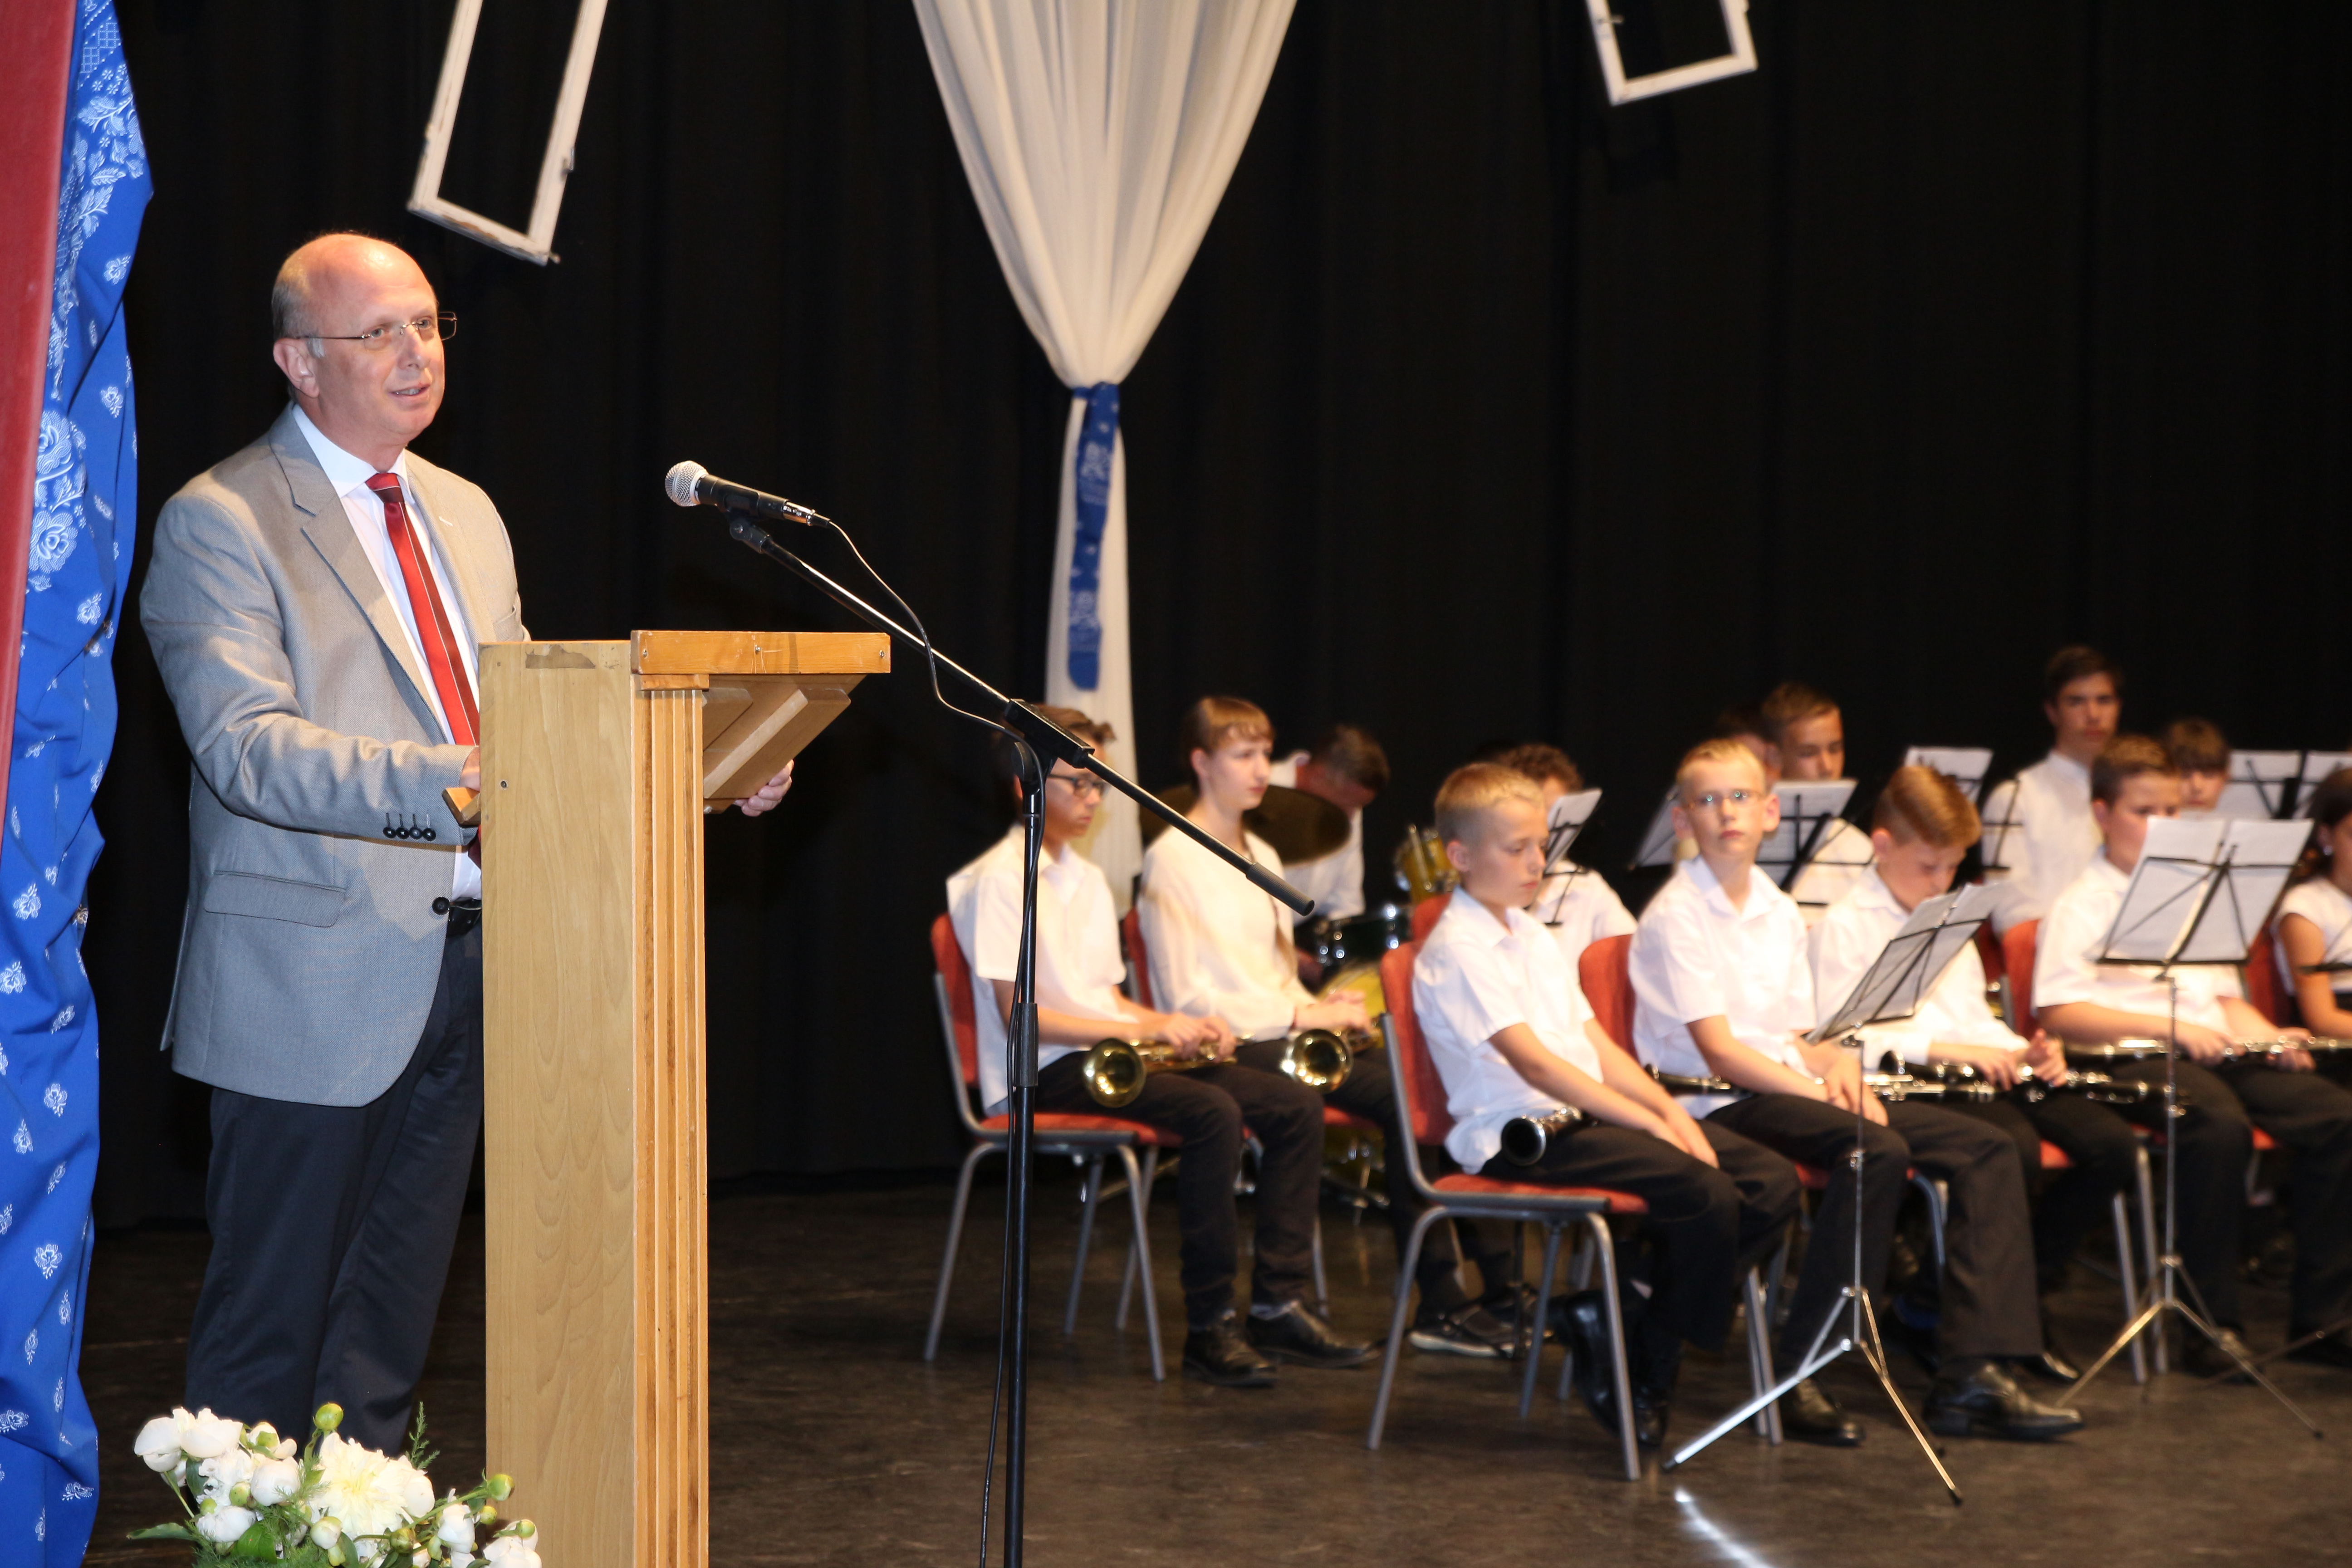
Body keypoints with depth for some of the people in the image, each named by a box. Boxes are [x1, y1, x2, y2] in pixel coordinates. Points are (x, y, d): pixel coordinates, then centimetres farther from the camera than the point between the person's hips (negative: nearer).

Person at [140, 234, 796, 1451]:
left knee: (392, 1316, 15)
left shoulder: (467, 515, 15)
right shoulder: (220, 523, -10)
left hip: (463, 969, 7)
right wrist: (454, 778, -35)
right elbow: (249, 748, -22)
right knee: (270, 1318, 1)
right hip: (314, 982, -7)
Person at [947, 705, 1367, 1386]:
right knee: (1213, 1113, -32)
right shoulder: (1000, 881, -9)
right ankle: (1208, 1327, -27)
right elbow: (1020, 1014, -17)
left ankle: (1279, 1304, -9)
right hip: (1044, 1073, -9)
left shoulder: (1087, 878, 20)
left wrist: (1180, 1025, 1)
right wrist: (1148, 1028, -19)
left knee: (1295, 1105, -7)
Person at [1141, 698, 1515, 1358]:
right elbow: (1187, 996, -12)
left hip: (1285, 1031, 8)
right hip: (1230, 1047, -8)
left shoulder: (1261, 855, 22)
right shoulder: (1173, 858, -6)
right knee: (1399, 1096, -27)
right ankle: (1442, 1302, -24)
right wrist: (1301, 1014, -16)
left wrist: (1324, 1007, 3)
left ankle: (1502, 1287, -19)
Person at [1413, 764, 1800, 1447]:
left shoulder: (1534, 938, 20)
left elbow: (1597, 1045, 17)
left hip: (1589, 1114, 9)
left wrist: (1672, 1111, 0)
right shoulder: (1456, 951, -10)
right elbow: (1534, 1063, -18)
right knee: (1706, 1195, -28)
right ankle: (1648, 1379, -9)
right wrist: (1649, 1123, -19)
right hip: (1518, 1139, -9)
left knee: (1774, 1182, -7)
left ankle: (1622, 1312, 0)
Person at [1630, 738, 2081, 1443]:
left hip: (1790, 1089, 8)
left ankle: (1974, 1371, -12)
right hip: (1720, 1106, -8)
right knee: (1876, 1150, -33)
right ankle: (1798, 1378, -28)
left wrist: (1835, 1064, -4)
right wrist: (1818, 1092, -19)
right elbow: (1719, 1052, -15)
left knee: (1984, 1149, -5)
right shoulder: (1675, 915, -8)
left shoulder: (1779, 911, 15)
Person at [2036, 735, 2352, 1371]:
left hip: (2216, 1052, 7)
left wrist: (2267, 1035, 3)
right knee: (2222, 1126, -38)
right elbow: (2059, 1014, -9)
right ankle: (2215, 1323, -28)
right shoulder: (2080, 907, 2)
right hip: (2132, 1058, -7)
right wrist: (2170, 1027, -17)